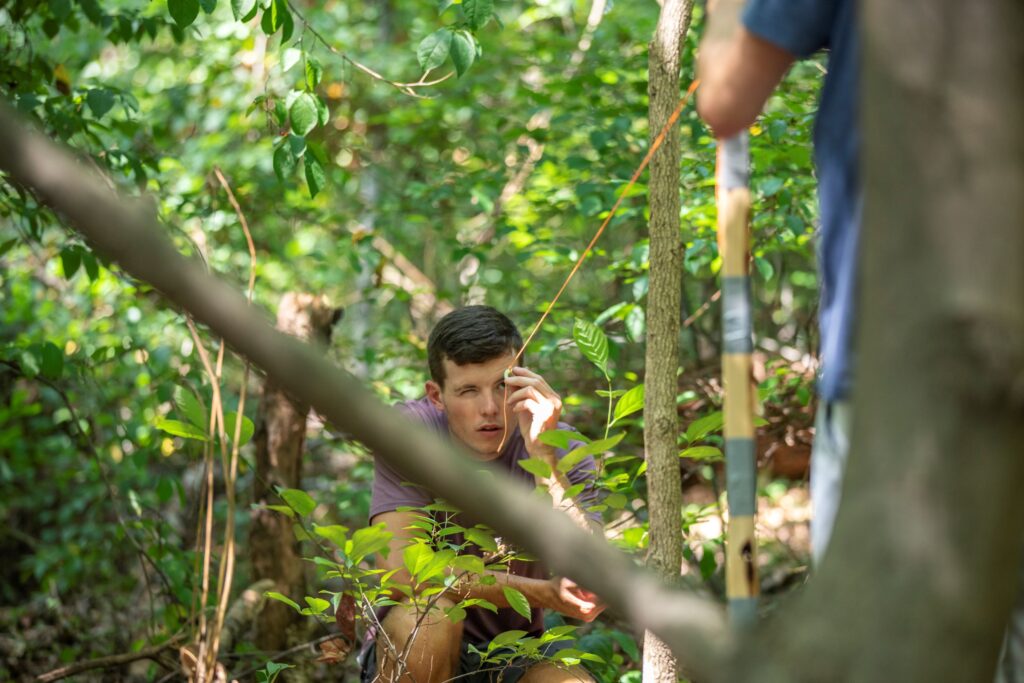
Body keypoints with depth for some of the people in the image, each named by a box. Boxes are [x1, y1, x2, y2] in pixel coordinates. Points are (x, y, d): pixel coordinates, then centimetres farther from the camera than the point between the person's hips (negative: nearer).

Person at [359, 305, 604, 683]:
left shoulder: (564, 450, -12)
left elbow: (588, 591, -25)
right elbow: (400, 569, -26)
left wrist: (544, 456, -34)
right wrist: (543, 593, -31)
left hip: (517, 652, 0)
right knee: (428, 614, -33)